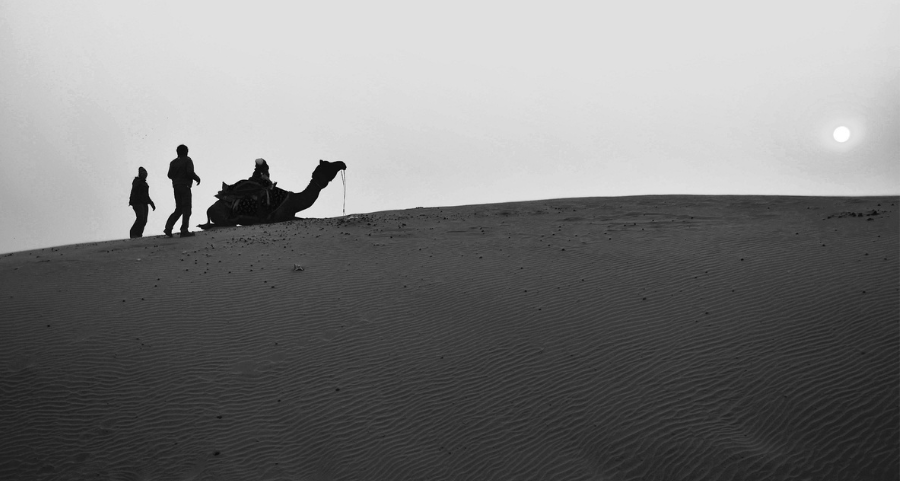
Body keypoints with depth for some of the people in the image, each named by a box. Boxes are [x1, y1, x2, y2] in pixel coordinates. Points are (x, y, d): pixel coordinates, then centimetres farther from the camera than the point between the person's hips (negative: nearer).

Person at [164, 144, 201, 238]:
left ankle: (168, 228, -1)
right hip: (185, 187, -6)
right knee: (186, 209, -2)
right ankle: (184, 231, -8)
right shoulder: (187, 160, -7)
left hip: (176, 187, 6)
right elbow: (190, 172, -18)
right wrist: (197, 178, -1)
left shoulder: (173, 162, 10)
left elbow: (170, 175, 8)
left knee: (179, 209, 13)